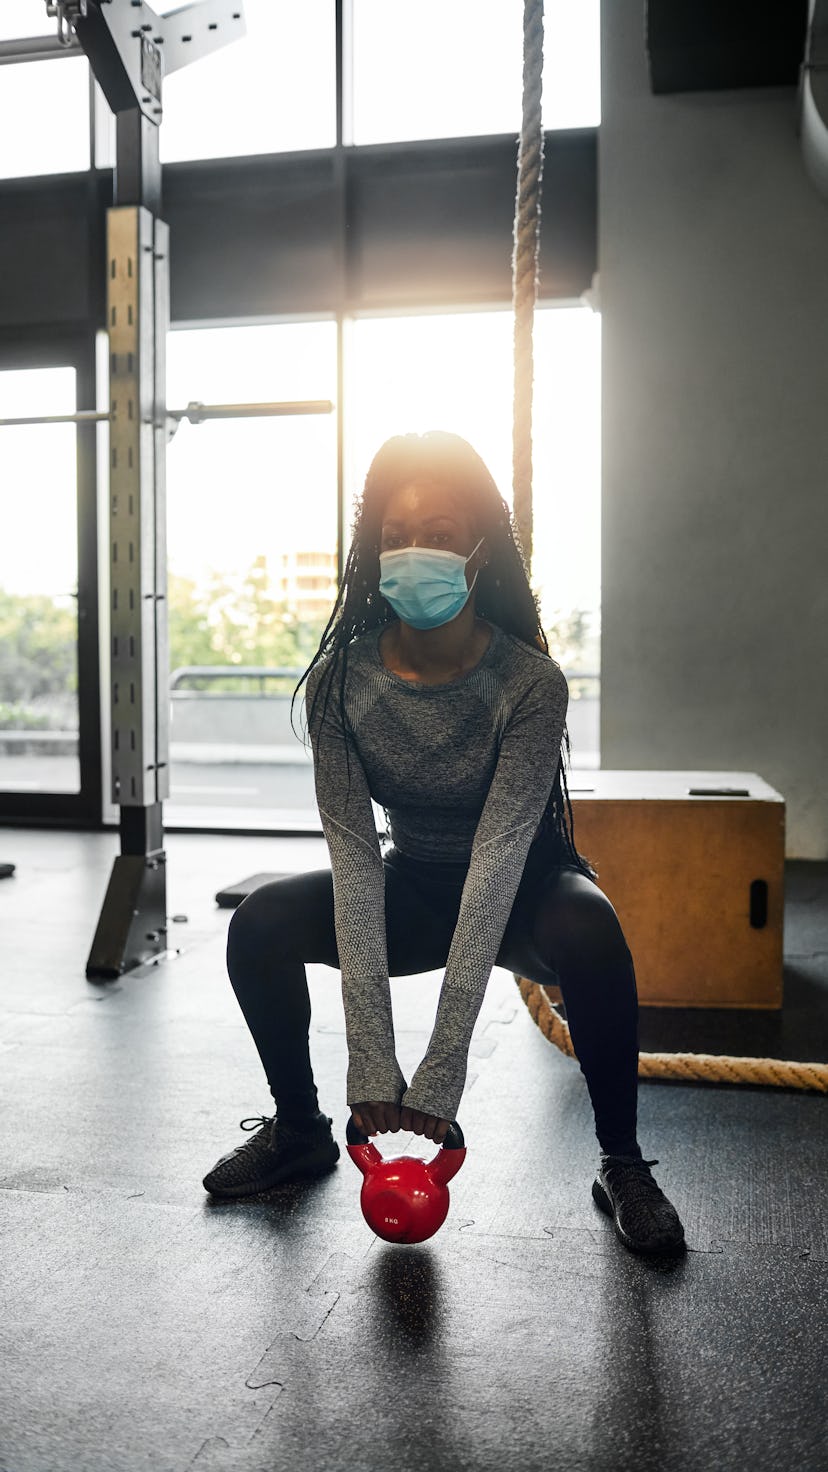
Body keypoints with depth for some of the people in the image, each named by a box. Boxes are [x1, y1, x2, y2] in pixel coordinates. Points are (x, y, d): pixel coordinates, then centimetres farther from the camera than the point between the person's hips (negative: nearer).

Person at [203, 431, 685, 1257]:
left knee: (589, 931, -36)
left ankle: (621, 1163, -13)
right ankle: (298, 1129, 5)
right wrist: (370, 1063, -30)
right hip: (415, 886, 3)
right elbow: (354, 856, -23)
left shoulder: (530, 683, -25)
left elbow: (498, 858, -33)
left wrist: (442, 1071, -37)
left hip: (525, 889, -2)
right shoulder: (339, 683, -17)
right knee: (260, 922, -20)